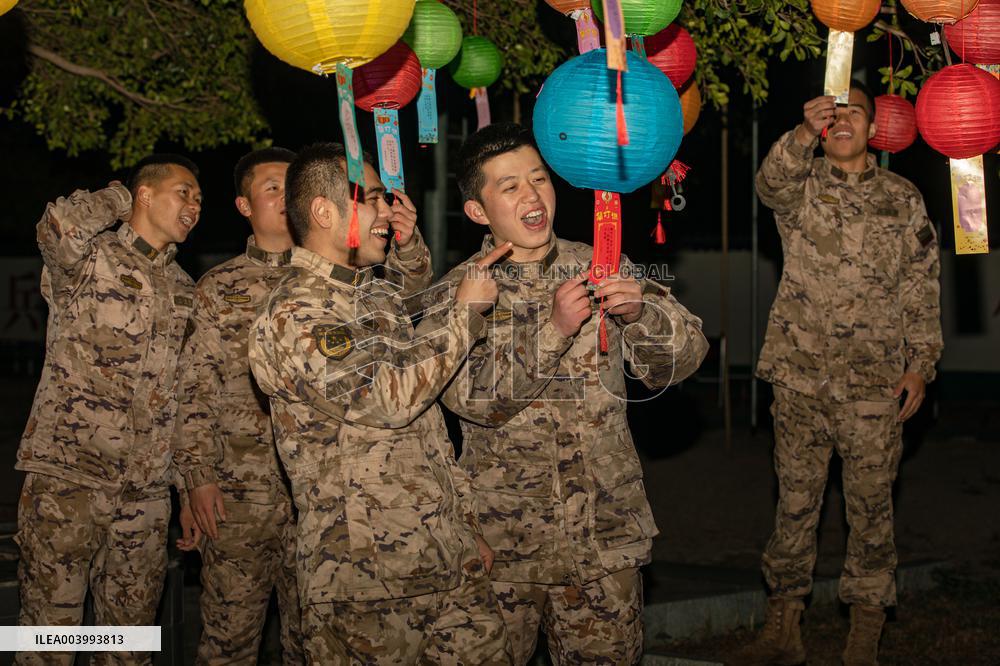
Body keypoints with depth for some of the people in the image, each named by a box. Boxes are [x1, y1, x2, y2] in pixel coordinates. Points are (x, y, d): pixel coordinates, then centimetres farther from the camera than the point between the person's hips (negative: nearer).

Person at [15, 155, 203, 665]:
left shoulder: (185, 291, 18)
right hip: (66, 481, -5)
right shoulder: (86, 261, 0)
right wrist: (118, 200, -5)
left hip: (146, 492, 6)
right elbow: (61, 226, -26)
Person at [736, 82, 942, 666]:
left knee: (872, 507, 1)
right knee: (795, 502, 5)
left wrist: (920, 364, 1)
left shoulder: (903, 199, 9)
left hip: (874, 381, 0)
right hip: (801, 376, 0)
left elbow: (922, 289, 10)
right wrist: (805, 133, -37)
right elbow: (772, 182, -19)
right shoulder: (800, 187, 6)